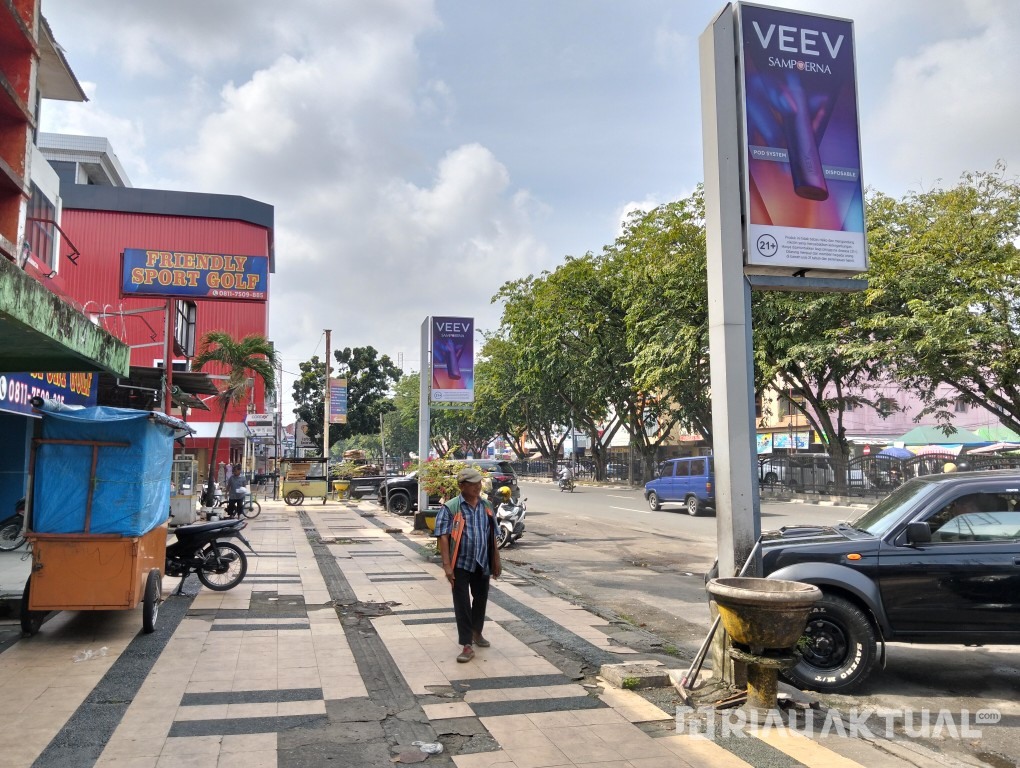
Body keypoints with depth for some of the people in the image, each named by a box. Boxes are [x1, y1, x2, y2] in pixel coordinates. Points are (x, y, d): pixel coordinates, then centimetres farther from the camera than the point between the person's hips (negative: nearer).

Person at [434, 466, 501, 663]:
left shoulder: (487, 506, 8)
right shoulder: (450, 508, -9)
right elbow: (443, 537, -13)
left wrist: (496, 560, 14)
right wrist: (447, 565, -19)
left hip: (482, 564, 5)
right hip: (461, 564, -5)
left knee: (481, 599, 18)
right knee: (462, 604, -2)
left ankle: (476, 632, 41)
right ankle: (466, 645, 5)